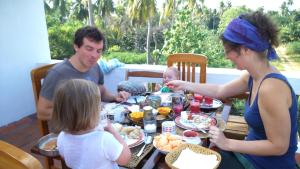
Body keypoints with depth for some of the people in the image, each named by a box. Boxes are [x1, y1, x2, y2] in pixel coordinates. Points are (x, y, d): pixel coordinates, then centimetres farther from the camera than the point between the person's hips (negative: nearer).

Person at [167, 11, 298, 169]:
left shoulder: (271, 87, -31)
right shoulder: (253, 76, -3)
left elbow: (279, 146, -25)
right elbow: (220, 91, 11)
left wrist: (228, 144, -22)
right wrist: (185, 85, 15)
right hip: (253, 154, 7)